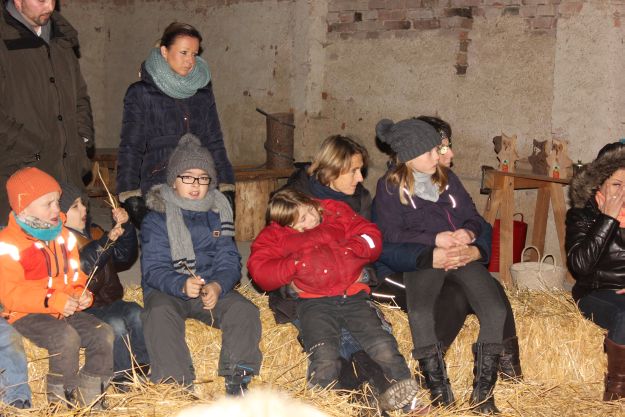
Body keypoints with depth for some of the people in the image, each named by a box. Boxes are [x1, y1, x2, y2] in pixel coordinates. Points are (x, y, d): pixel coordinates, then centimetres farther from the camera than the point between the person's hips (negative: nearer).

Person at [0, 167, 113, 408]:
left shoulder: (63, 235, 11)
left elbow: (75, 275, 18)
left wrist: (81, 294, -6)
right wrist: (53, 302, -25)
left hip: (65, 311, 7)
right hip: (26, 315, -7)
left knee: (103, 334, -13)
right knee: (65, 337, -32)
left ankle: (88, 397, -2)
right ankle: (62, 394, -10)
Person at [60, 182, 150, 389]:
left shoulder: (93, 233, 15)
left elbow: (125, 256, 15)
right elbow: (81, 268, -26)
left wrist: (124, 226, 1)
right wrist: (106, 242, -29)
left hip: (106, 302, 6)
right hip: (78, 311, -6)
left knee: (135, 313, -22)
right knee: (115, 324, -30)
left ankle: (142, 368, -18)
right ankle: (125, 380, -20)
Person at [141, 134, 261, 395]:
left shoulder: (217, 213, 9)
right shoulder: (158, 217, -2)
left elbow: (229, 261, 1)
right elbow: (153, 269, -11)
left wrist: (217, 286, -23)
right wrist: (182, 285, -32)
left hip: (212, 288, 3)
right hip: (166, 290, -3)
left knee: (244, 310, -25)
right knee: (160, 314, -35)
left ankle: (237, 379, -22)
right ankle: (178, 386, -35)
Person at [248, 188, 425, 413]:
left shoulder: (336, 213, 22)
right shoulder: (276, 235, 16)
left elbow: (372, 237, 16)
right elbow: (259, 271, 2)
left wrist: (351, 247, -3)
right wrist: (296, 263, -7)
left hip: (353, 295, 2)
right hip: (314, 302, -1)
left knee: (383, 347, -21)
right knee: (325, 360, -27)